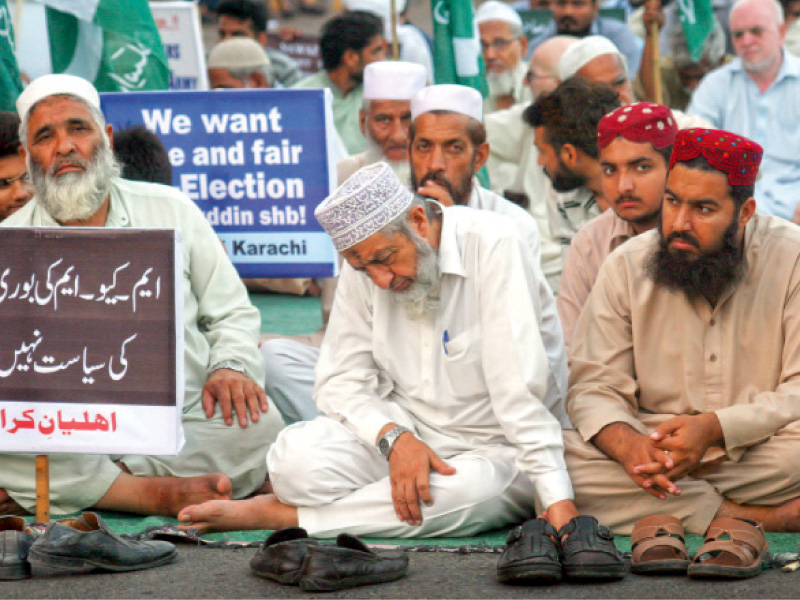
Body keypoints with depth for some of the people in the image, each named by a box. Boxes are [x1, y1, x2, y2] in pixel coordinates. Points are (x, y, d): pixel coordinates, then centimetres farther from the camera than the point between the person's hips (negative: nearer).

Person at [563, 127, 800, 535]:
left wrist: (714, 428, -26)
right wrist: (627, 444, -24)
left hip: (757, 452, -3)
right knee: (561, 459, -28)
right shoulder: (626, 267, 2)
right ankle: (759, 518, -27)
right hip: (654, 451, 3)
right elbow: (595, 387, -1)